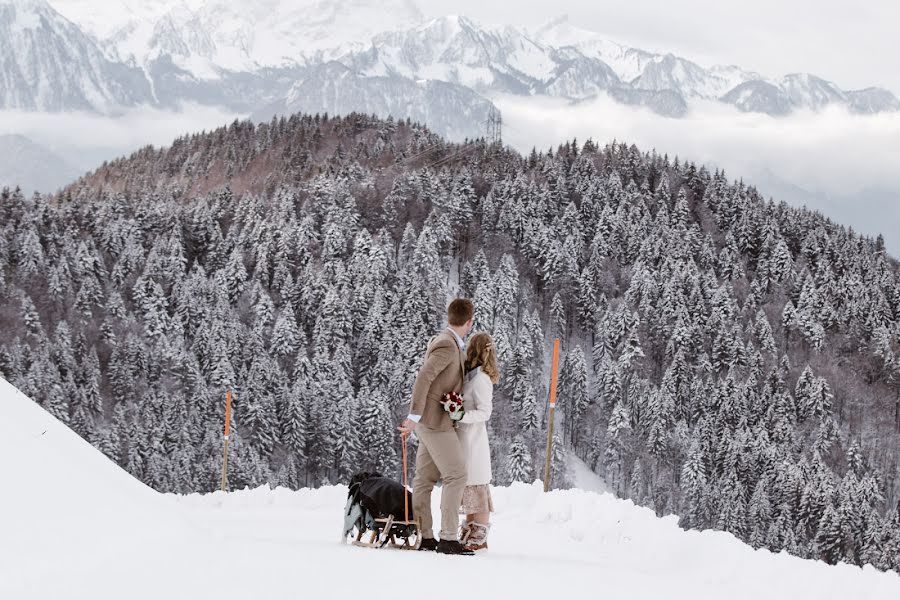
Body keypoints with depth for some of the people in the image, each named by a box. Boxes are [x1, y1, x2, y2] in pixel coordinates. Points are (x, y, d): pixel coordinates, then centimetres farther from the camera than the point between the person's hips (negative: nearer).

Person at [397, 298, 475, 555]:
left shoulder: (453, 344, 14)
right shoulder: (446, 346, -17)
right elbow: (423, 378, -24)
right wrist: (415, 417, -25)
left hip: (430, 420, 10)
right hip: (436, 421, -10)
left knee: (425, 478, 10)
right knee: (456, 476, -10)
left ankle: (425, 536, 14)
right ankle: (449, 538, -13)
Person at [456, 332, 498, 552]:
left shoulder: (480, 379, -14)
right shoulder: (470, 375, 12)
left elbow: (485, 412, -17)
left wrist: (462, 415, -27)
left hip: (472, 437, -9)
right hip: (464, 436, 9)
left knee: (475, 486, -5)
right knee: (469, 486, 12)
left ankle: (479, 539, -3)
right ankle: (469, 534, 18)